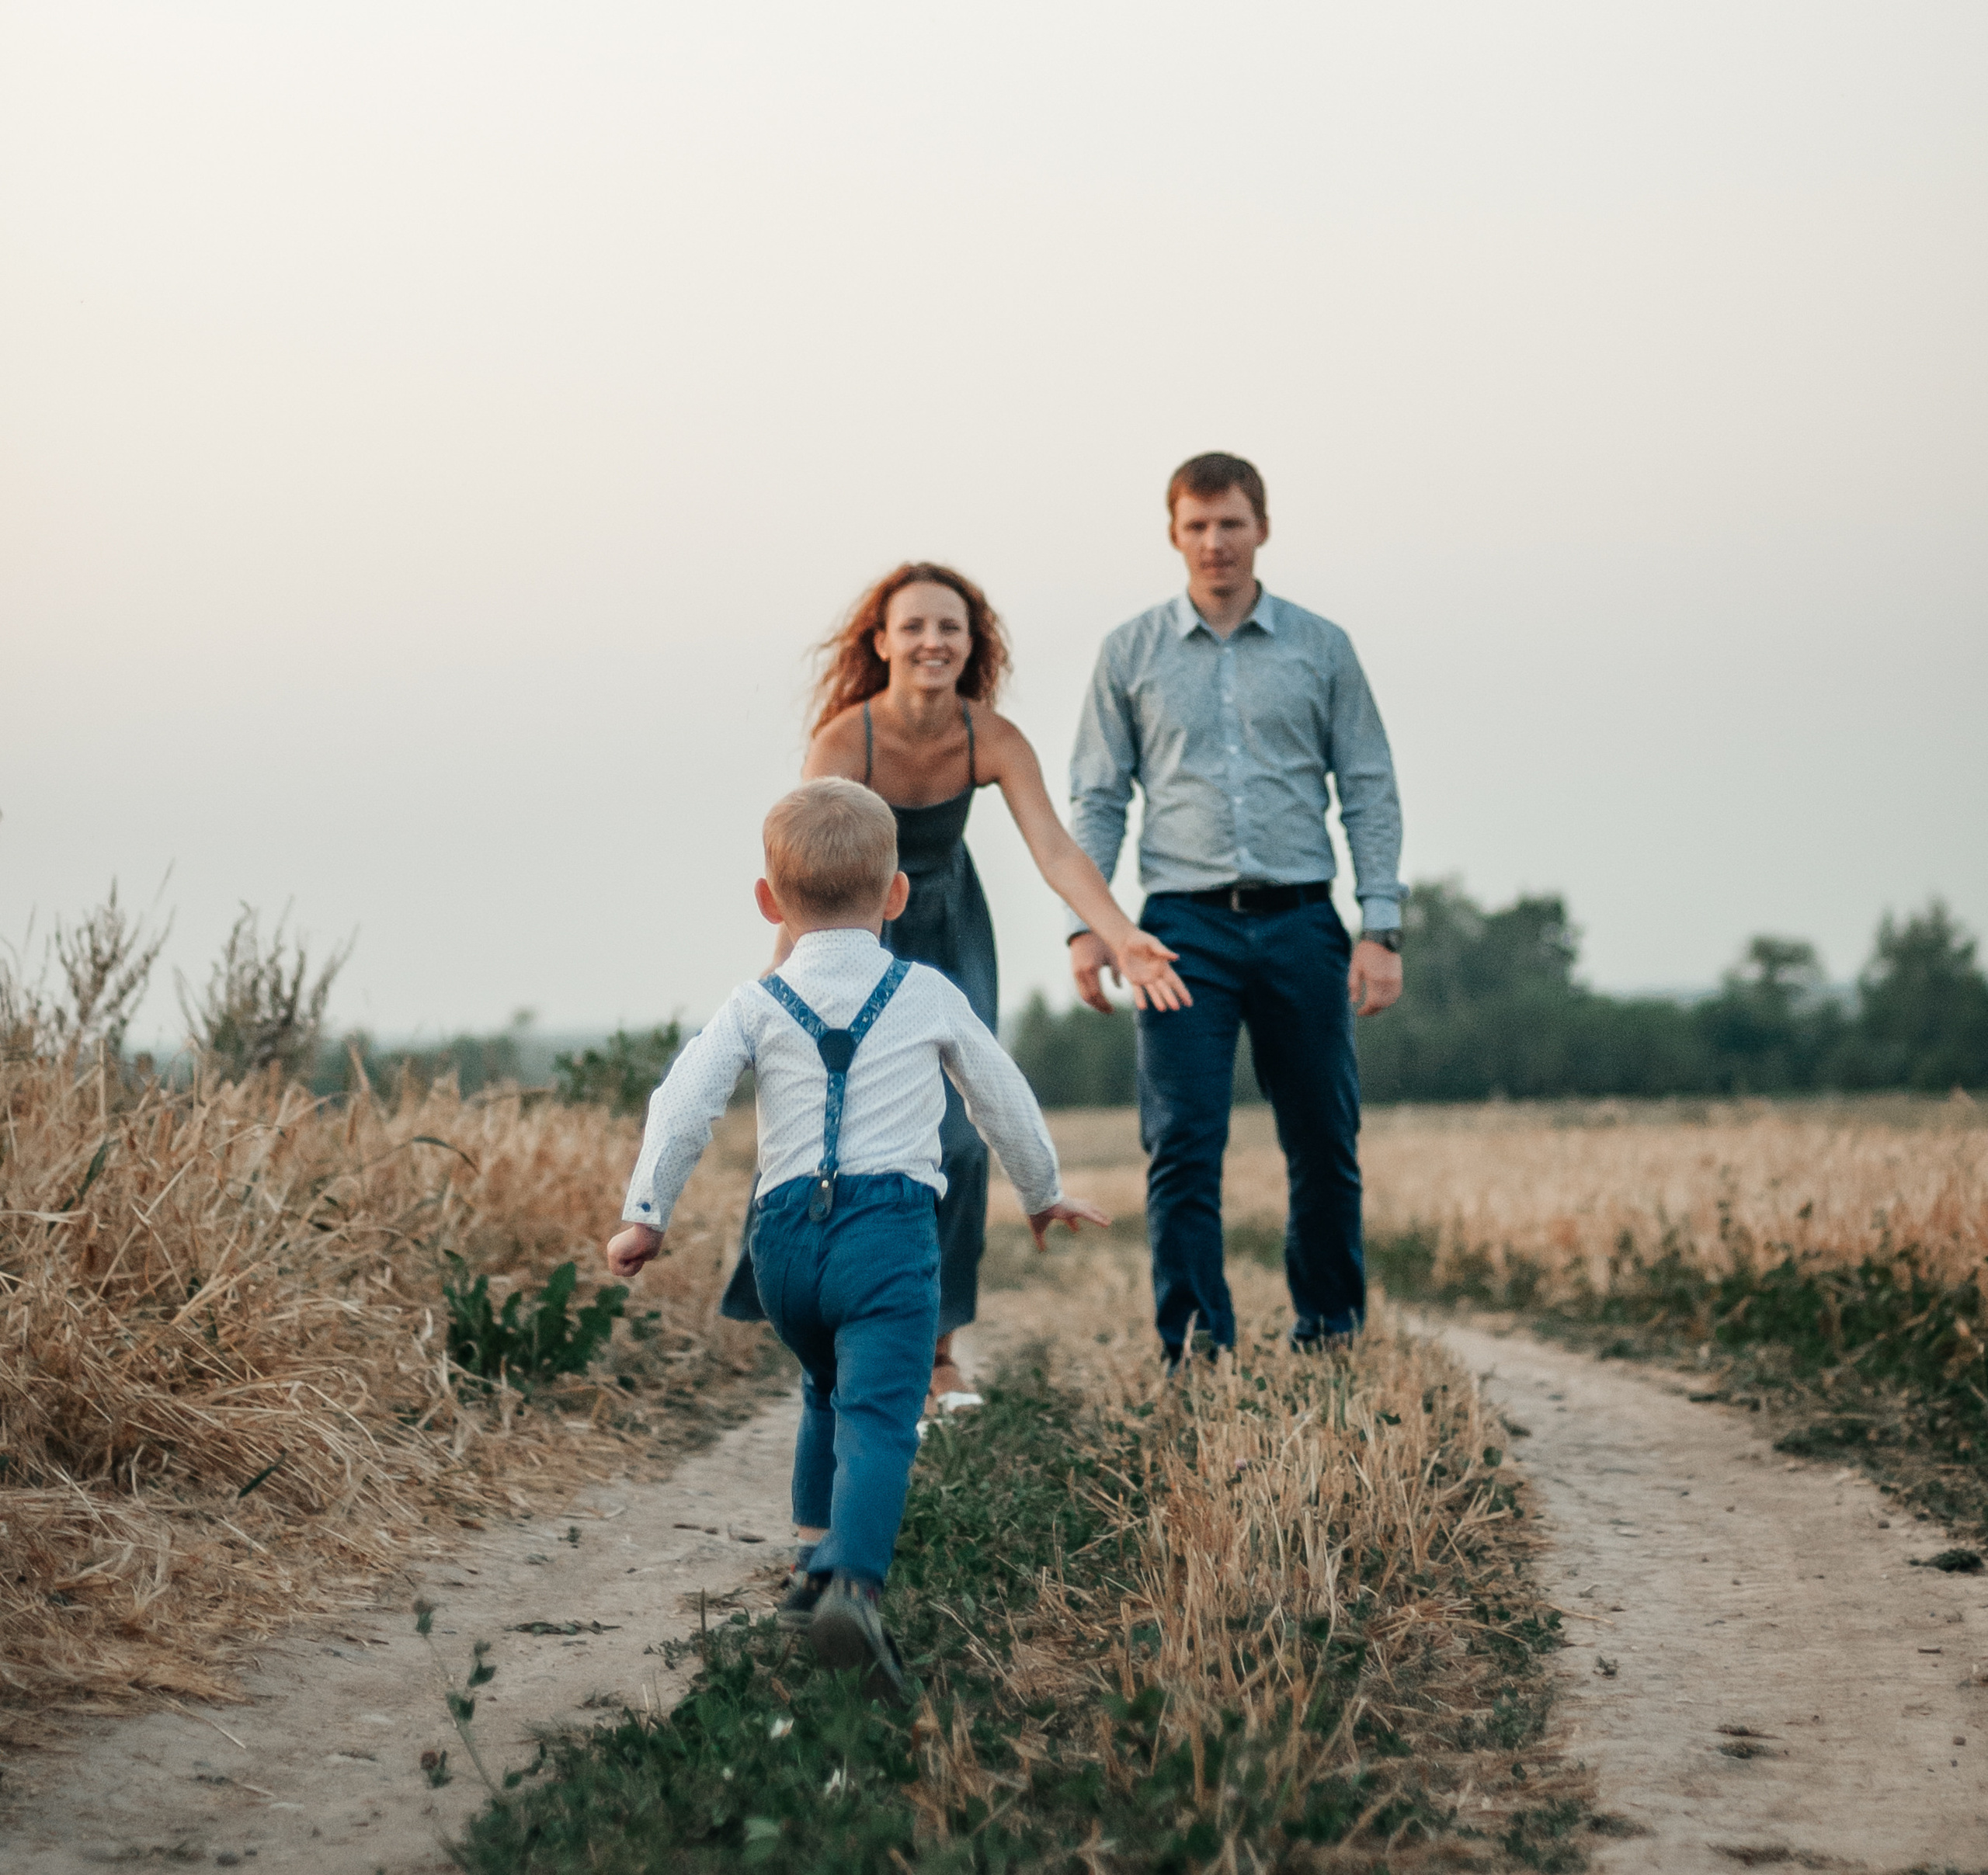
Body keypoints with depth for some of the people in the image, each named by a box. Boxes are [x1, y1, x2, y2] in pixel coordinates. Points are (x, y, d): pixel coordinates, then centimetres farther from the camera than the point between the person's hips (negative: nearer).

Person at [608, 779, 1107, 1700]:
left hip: (785, 1229, 3)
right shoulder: (928, 996, 12)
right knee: (878, 1413, -14)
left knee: (829, 1392, 27)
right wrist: (1043, 1193, 37)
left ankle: (814, 1554, 30)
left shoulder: (755, 1006, 10)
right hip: (889, 1224, -3)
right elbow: (1003, 1098, 22)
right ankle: (850, 1583, -34)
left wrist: (645, 1213, 1)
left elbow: (683, 1101, -3)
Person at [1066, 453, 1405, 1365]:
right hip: (1186, 925, -1)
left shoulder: (1321, 648, 8)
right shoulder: (1130, 653, 9)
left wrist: (1380, 928, -2)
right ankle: (1195, 1351, -6)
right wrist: (1086, 921, -3)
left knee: (1326, 1145, 6)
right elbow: (1096, 798, 9)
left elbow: (1370, 793, 7)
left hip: (1300, 923, 1)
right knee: (1183, 1147, -8)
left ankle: (1332, 1337, 22)